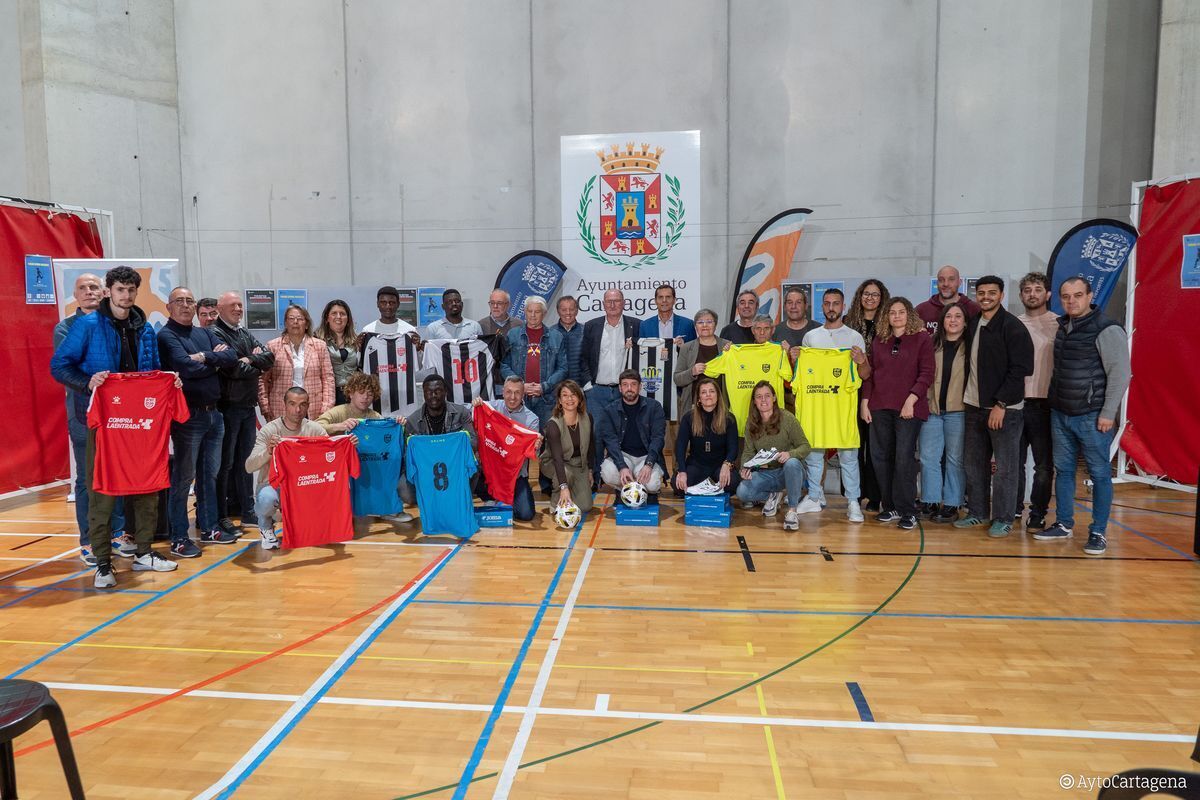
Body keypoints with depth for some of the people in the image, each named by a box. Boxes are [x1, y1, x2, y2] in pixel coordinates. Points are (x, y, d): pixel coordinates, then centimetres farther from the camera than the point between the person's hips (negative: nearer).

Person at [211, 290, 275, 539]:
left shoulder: (245, 335, 16)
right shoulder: (215, 334, -8)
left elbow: (269, 358, 4)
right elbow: (232, 368, -19)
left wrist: (249, 360, -12)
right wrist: (257, 369, -3)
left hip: (248, 406, 7)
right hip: (227, 406, -7)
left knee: (246, 460, 13)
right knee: (225, 463, -1)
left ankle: (247, 511, 22)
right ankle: (221, 517, 8)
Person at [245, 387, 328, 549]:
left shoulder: (315, 429, -2)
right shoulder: (268, 430, -11)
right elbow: (249, 467, -18)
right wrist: (268, 452, -38)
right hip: (272, 486, -3)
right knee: (267, 498, -37)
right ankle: (266, 527, 3)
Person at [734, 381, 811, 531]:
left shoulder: (787, 418, -10)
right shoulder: (751, 423, 2)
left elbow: (805, 447, -10)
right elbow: (748, 451, 3)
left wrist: (790, 454, -32)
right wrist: (745, 468, -18)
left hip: (787, 472, -3)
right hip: (764, 473, 3)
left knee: (791, 463, -39)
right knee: (742, 492, -24)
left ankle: (793, 510, -21)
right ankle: (773, 496, 8)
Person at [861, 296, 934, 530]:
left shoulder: (922, 339, 2)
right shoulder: (879, 340, 14)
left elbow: (926, 374, -5)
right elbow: (870, 373, 14)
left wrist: (911, 401, -14)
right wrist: (865, 402, 7)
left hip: (908, 408, -4)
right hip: (880, 407, 4)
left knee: (904, 458, -7)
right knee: (881, 457, 5)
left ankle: (907, 511, 3)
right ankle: (890, 507, 17)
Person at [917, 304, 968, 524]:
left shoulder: (969, 347, 2)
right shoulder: (933, 345, 9)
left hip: (957, 410, -3)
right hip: (931, 409, 3)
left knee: (955, 458, 4)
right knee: (928, 456, 3)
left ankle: (951, 505, 11)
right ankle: (930, 502, 12)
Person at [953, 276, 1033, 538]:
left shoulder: (1012, 327, -9)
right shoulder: (972, 325, 11)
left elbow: (1019, 369, -14)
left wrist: (1001, 404, -17)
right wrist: (965, 398, 7)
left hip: (1004, 408, -7)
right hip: (973, 406, 7)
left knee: (1005, 467, 0)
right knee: (973, 463, 12)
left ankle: (1003, 519, 10)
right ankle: (977, 512, 23)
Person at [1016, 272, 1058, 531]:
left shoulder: (1059, 325, -1)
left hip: (1043, 404, -3)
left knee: (1043, 465, 4)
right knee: (1015, 461, 10)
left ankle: (1038, 514, 13)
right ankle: (1013, 508, 21)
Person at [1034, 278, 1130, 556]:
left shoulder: (1107, 330, -10)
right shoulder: (1061, 327, 10)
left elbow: (1120, 374, -12)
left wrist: (1108, 414, -15)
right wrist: (1053, 402, 11)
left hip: (1092, 416, -6)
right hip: (1060, 414, 7)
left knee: (1100, 474, 2)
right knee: (1063, 470, 12)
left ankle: (1098, 533, 10)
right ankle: (1063, 524, 23)